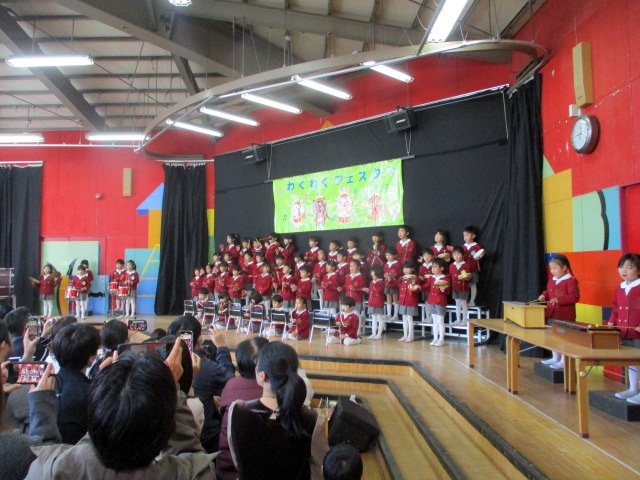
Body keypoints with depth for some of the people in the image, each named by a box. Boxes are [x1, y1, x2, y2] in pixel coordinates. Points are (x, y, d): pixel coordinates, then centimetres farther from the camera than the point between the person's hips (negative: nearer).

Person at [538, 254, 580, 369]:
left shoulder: (570, 281, -14)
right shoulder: (551, 280, 10)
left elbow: (575, 297, -20)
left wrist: (559, 300, -28)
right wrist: (544, 296, 1)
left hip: (565, 317, -9)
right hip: (553, 314, 9)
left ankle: (564, 361, 7)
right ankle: (555, 358, 30)